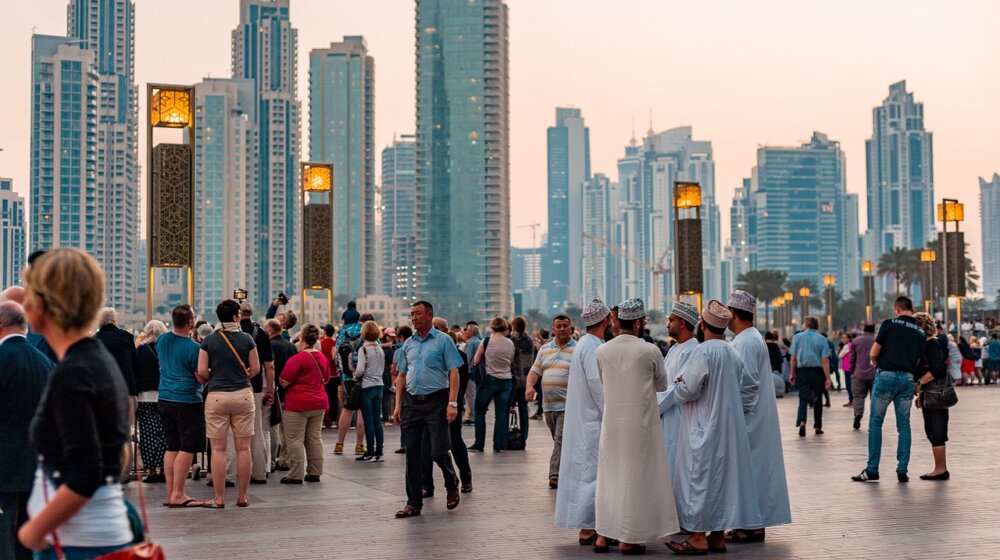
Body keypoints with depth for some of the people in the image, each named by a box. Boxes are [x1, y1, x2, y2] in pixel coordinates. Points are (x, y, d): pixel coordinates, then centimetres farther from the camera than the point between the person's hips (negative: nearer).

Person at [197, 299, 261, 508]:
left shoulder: (209, 340, -1)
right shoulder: (247, 339, 0)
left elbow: (201, 371, -4)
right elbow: (255, 369, 3)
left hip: (217, 396, 0)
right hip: (243, 395, 1)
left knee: (218, 449, 3)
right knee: (243, 447, 6)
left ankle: (219, 498, 5)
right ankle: (242, 496, 11)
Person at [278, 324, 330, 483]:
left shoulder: (297, 359, -16)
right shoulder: (322, 357, 7)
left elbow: (284, 382, -15)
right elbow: (326, 380, 19)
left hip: (298, 404, -7)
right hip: (319, 402, 7)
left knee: (295, 440, -1)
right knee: (314, 438, 11)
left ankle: (296, 475, -1)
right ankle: (314, 473, 15)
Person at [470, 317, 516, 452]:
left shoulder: (487, 342, -10)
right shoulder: (510, 343, 0)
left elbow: (476, 361, -4)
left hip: (489, 379, -3)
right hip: (505, 380, 3)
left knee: (480, 412, 8)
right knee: (501, 413, 7)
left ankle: (479, 444, 7)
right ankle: (498, 445, 7)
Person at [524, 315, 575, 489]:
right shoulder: (545, 349, 14)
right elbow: (535, 370, 14)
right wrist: (529, 385, -5)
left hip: (568, 404, -6)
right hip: (548, 404, 6)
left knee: (561, 440, -12)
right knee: (558, 440, 13)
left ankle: (555, 476, -13)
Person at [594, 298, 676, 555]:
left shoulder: (602, 351, -2)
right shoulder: (650, 351, -11)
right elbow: (662, 385, 4)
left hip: (611, 421, 4)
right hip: (640, 421, -4)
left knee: (609, 476, 13)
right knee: (636, 477, 4)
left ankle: (604, 535, 18)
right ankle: (628, 539, 7)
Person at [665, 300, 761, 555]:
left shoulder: (704, 351, -18)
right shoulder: (733, 353, 7)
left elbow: (687, 391, -18)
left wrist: (677, 386, 4)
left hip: (704, 428, -8)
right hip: (728, 426, 8)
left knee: (700, 478, -2)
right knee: (722, 476, 10)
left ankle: (698, 537, 0)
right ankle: (718, 536, 14)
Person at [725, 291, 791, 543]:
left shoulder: (745, 342, -17)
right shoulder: (752, 338, 15)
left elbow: (747, 384, -21)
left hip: (749, 418, -10)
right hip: (758, 418, 10)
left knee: (750, 469, -5)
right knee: (756, 468, 12)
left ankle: (752, 526, 0)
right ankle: (754, 523, 17)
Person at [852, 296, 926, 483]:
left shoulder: (890, 324, -3)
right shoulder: (920, 332, 11)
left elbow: (874, 353, -3)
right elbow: (919, 359, 10)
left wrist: (875, 361, 17)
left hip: (887, 375, -4)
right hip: (908, 378, 4)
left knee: (875, 423, 4)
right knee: (904, 425, 9)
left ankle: (872, 469, 3)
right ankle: (902, 471, 7)